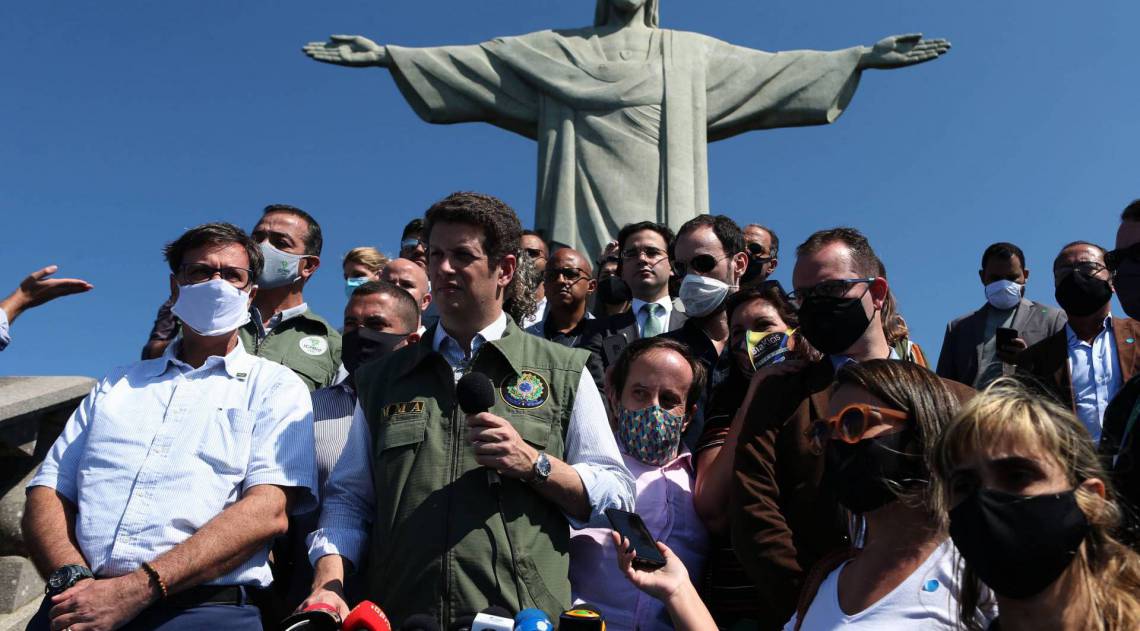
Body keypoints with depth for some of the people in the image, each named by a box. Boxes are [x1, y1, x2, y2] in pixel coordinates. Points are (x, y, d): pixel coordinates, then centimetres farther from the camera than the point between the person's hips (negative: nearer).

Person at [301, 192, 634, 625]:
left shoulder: (563, 371, 7)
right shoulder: (382, 379, 14)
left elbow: (616, 497, 5)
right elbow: (349, 499, 14)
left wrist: (534, 464, -10)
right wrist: (328, 583, -3)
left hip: (525, 615, -2)